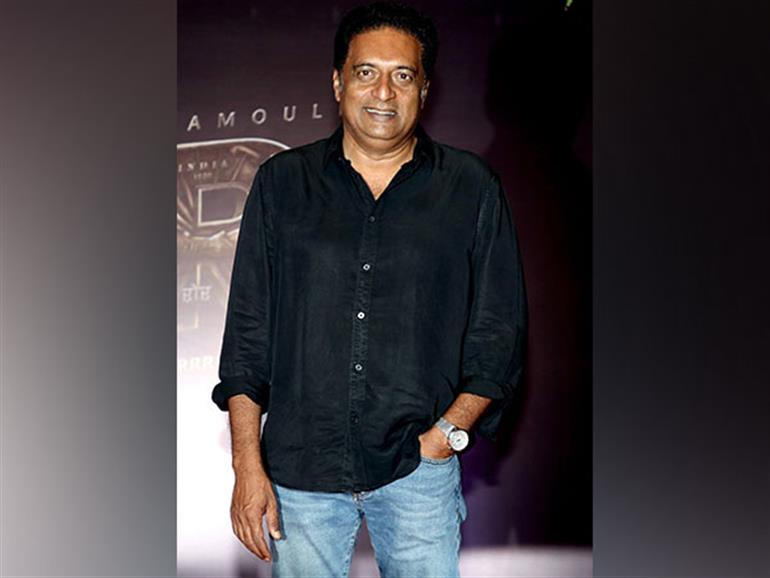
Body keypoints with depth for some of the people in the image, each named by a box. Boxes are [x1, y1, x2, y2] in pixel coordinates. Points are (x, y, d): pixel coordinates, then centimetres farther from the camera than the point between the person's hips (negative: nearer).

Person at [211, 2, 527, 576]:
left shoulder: (472, 189, 3)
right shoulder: (282, 183, 4)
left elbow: (500, 332, 5)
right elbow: (248, 331, 3)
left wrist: (449, 432, -7)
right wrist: (248, 466, -2)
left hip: (419, 468, 0)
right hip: (298, 469, 1)